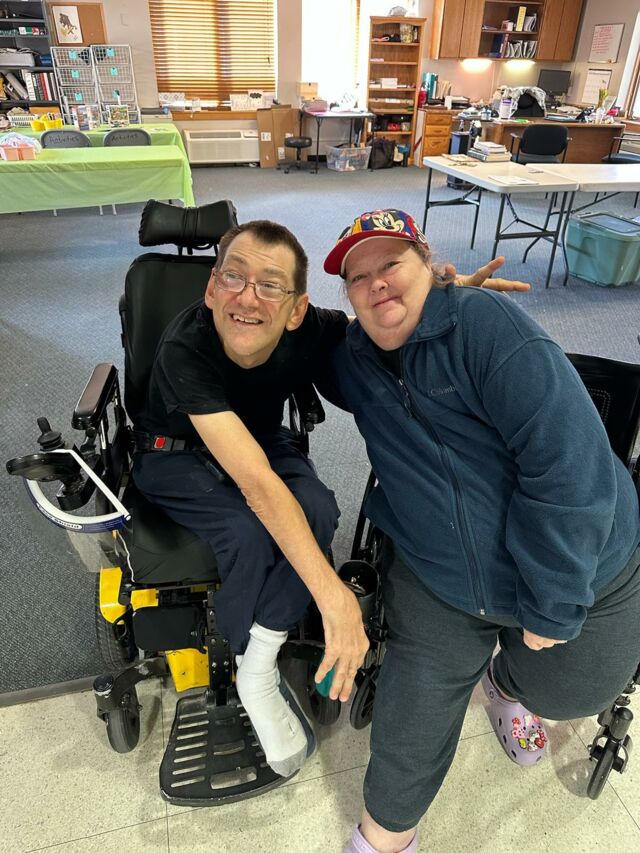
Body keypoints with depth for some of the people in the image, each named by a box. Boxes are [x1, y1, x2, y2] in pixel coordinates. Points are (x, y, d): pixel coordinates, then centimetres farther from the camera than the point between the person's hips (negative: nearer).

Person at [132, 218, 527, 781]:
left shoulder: (309, 332, -25)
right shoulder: (184, 350, -36)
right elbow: (256, 480, -43)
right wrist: (334, 596, -47)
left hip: (262, 437, 4)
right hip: (176, 454, -3)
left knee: (317, 510, -27)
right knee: (250, 532, -31)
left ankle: (257, 671, -9)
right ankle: (246, 663, 0)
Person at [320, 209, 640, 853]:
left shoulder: (483, 322, -21)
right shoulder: (352, 360, -1)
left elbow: (568, 457, -27)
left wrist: (549, 606, -21)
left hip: (578, 565, -2)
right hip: (438, 576, 3)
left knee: (576, 688, 12)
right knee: (417, 705, 0)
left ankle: (507, 681, 49)